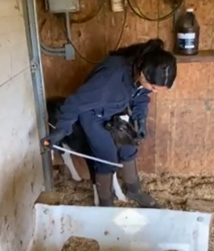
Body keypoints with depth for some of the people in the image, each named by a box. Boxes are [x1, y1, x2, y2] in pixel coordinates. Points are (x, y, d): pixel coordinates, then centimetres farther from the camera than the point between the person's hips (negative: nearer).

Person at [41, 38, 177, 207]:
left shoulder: (144, 75, -23)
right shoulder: (112, 76, -42)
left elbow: (141, 97, 0)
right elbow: (78, 100, -32)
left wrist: (141, 120, -13)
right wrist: (62, 129, -28)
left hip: (116, 111, 6)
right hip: (93, 113, -6)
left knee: (128, 148, 14)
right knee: (108, 158, -5)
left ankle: (133, 190, 37)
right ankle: (106, 203, 18)